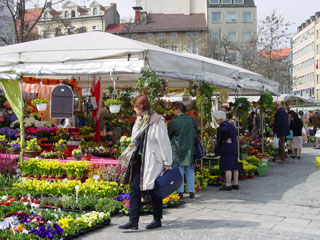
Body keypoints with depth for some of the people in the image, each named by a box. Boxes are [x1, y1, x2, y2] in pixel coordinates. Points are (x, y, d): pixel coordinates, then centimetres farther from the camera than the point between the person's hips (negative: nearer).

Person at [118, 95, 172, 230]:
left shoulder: (157, 122, -12)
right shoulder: (139, 121, 13)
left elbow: (164, 142, -12)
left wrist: (167, 162, -13)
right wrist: (128, 156, 17)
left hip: (152, 161, -7)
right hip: (138, 160, 7)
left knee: (153, 190, 4)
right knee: (134, 188, 1)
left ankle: (157, 220, 19)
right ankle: (133, 221, 4)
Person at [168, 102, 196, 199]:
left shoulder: (174, 121, -11)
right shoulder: (192, 120, 1)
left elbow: (168, 135, -1)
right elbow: (195, 133, 11)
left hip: (177, 149, -4)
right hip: (190, 149, 4)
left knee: (179, 171, 4)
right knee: (190, 171, 10)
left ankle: (180, 192, 5)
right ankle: (191, 192, 11)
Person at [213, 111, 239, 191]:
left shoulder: (222, 125, -12)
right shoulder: (231, 125, 15)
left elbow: (224, 130, -33)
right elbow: (233, 135, 8)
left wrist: (225, 139, -19)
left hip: (226, 149, -9)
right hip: (234, 149, 9)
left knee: (227, 167, -6)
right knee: (234, 167, 11)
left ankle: (228, 185, -4)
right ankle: (236, 184, 15)